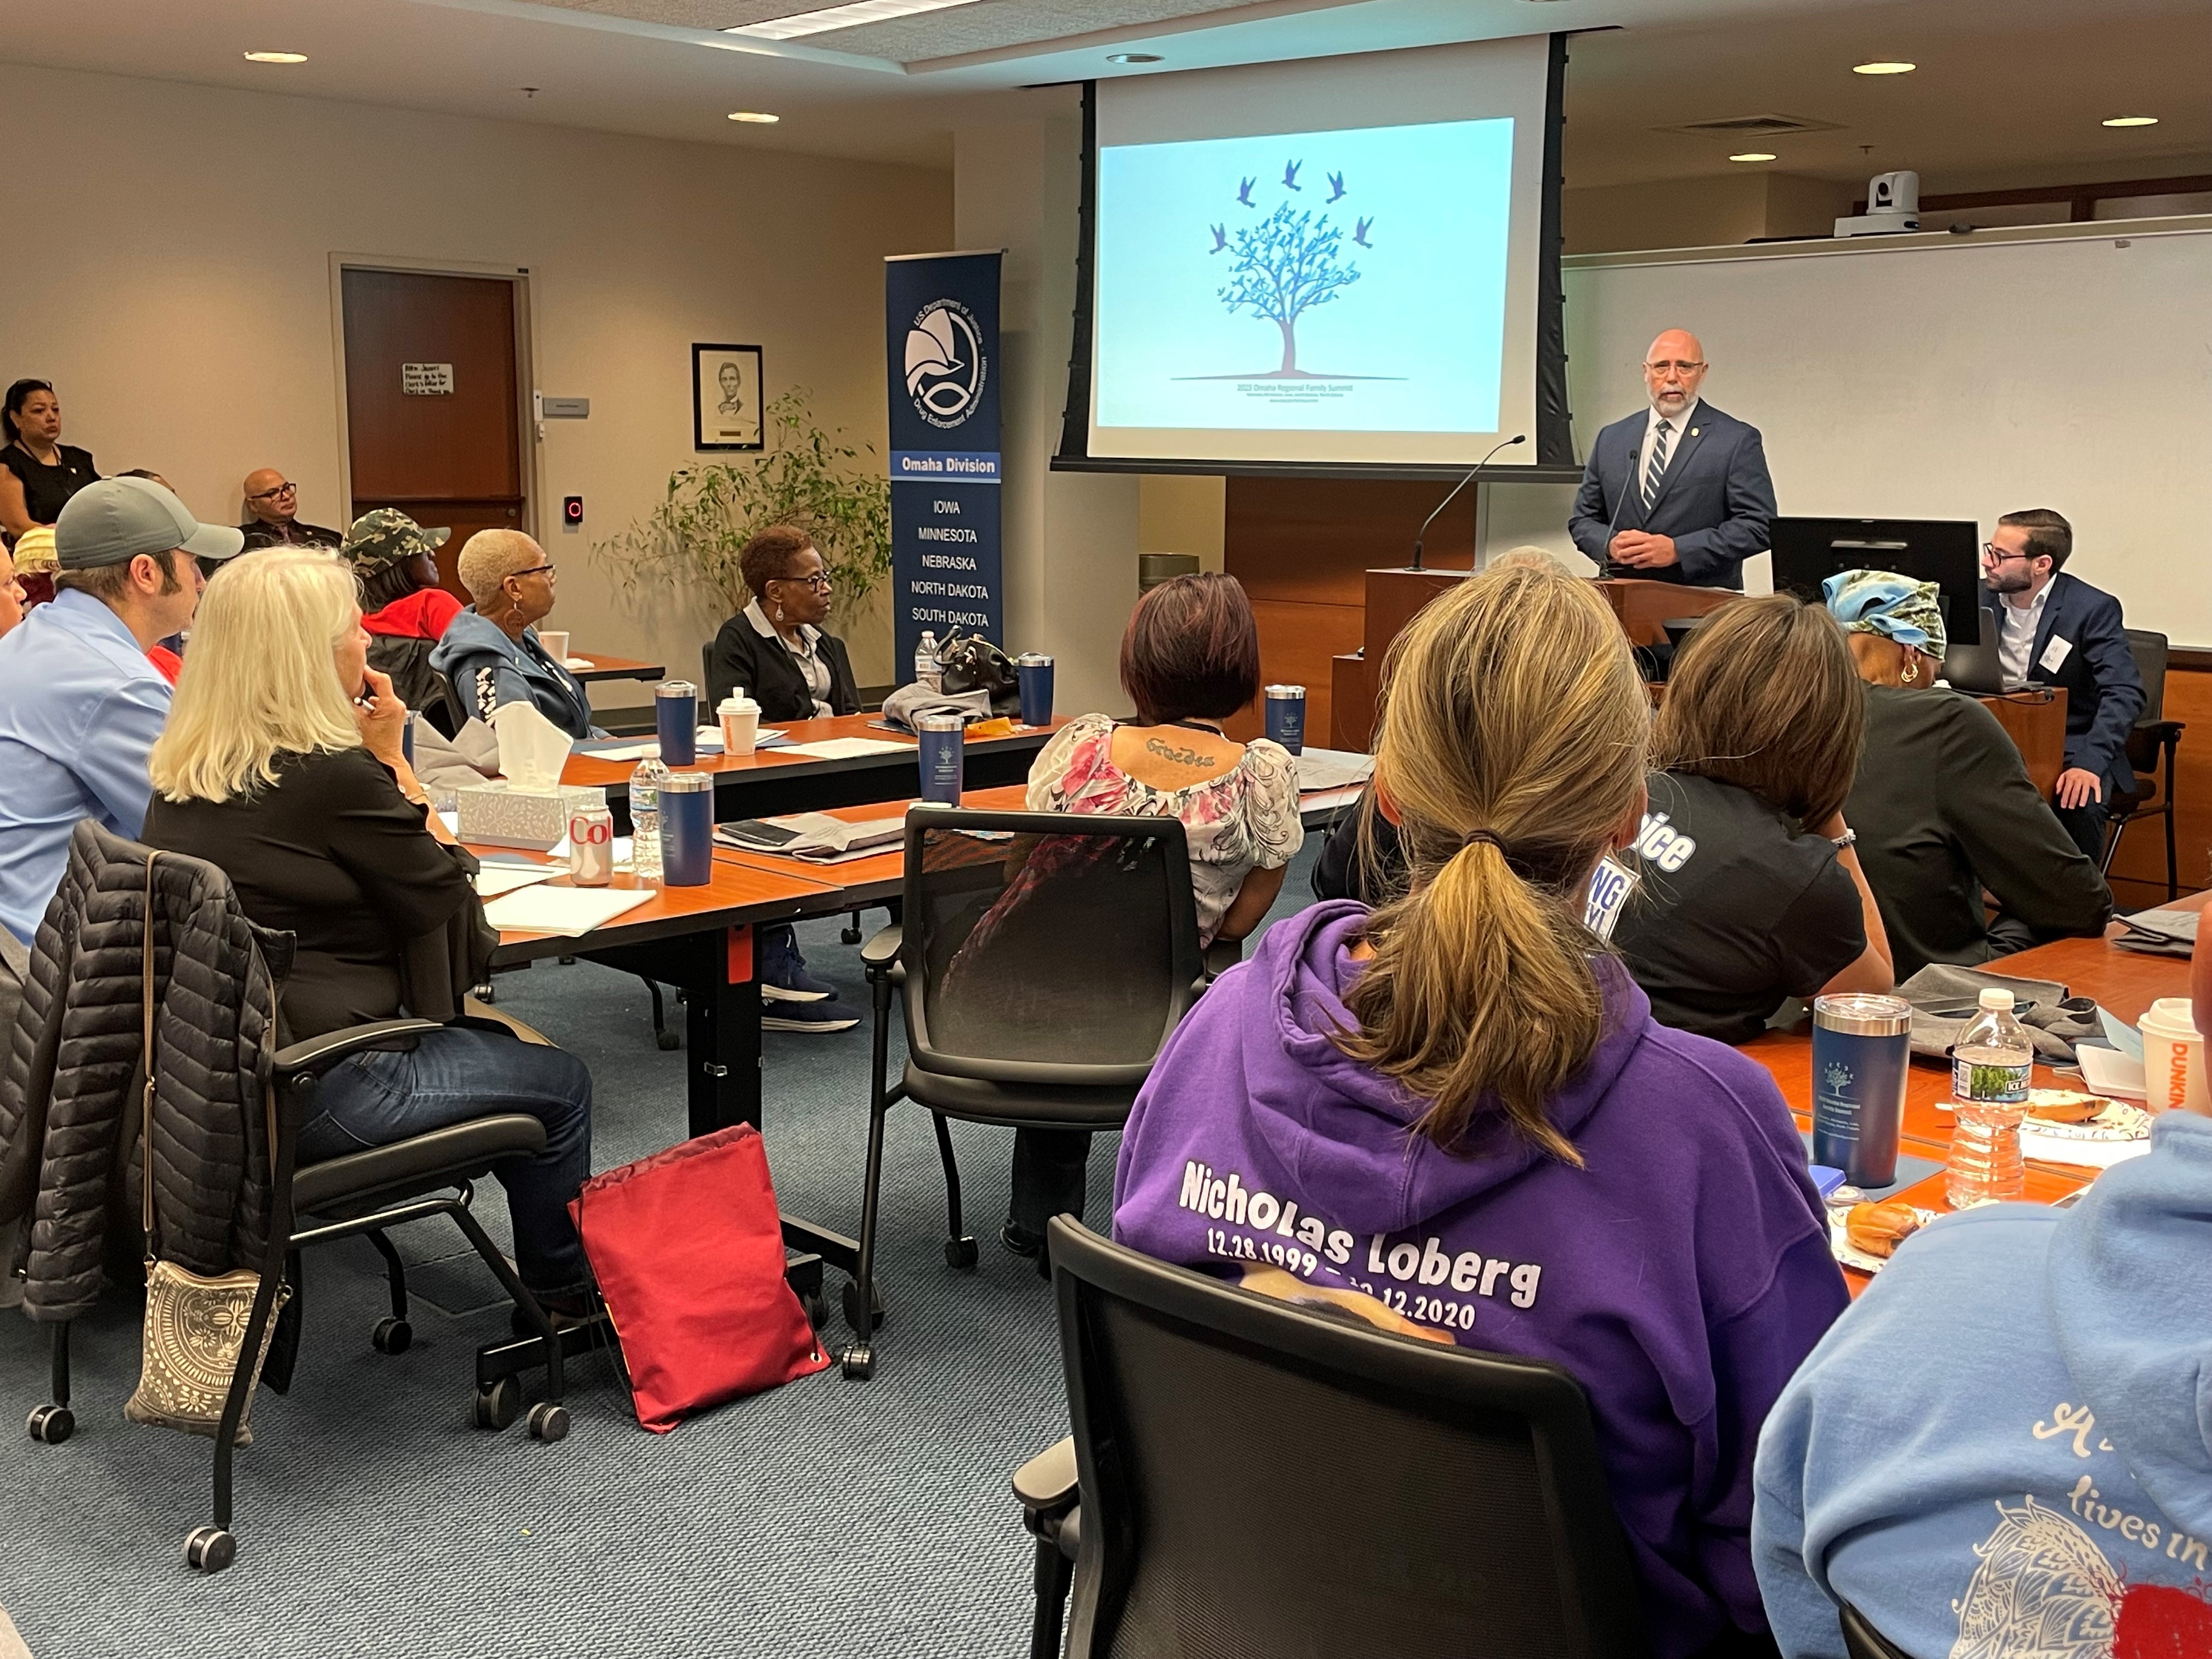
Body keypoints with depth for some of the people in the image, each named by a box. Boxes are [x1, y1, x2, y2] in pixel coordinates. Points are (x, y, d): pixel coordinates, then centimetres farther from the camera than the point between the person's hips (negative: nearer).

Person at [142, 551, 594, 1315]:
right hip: (307, 1094, -9)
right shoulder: (334, 773, -19)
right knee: (561, 1081, 10)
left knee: (498, 1039, 27)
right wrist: (391, 759, -3)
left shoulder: (182, 770, 6)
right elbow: (452, 907, -7)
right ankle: (565, 1297, 25)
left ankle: (546, 1267, 37)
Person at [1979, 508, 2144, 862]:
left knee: (2078, 803, -34)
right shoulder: (1981, 598, 5)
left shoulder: (2093, 609, -10)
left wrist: (2090, 763, -33)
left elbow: (2124, 693, -19)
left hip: (2070, 745, -4)